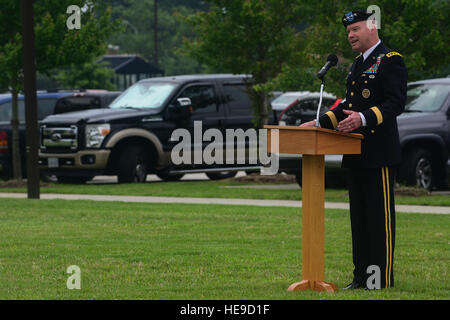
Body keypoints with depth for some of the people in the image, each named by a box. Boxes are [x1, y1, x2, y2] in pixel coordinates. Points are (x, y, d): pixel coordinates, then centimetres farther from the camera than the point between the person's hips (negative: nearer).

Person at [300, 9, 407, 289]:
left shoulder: (391, 61, -8)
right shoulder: (358, 64, 20)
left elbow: (396, 103, -18)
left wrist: (364, 118, -30)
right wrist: (321, 123, 15)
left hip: (379, 154, -10)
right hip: (356, 154, 10)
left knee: (380, 215, -7)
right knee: (359, 216, 11)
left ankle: (383, 277, -5)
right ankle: (362, 276, 16)